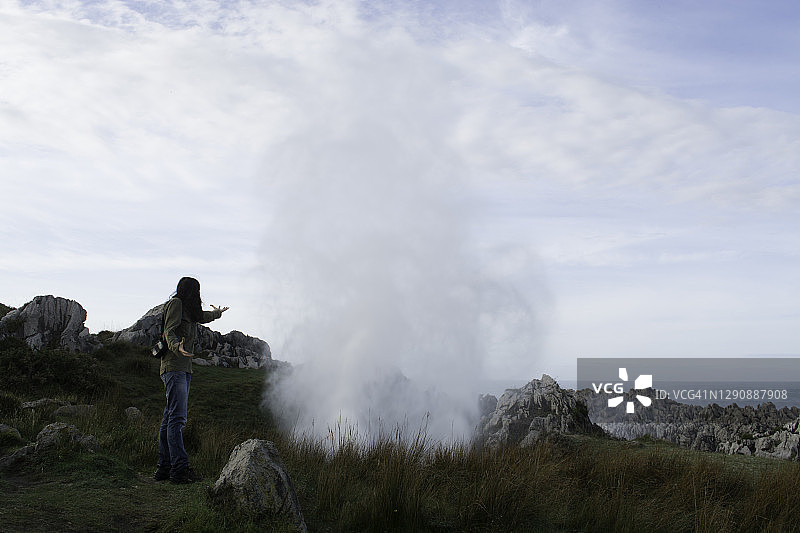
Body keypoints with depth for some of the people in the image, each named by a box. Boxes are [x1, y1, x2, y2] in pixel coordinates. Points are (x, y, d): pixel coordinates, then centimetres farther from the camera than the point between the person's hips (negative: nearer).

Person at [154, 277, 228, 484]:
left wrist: (217, 313, 63)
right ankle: (179, 469, -20)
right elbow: (169, 332, -14)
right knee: (177, 418, -15)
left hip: (184, 369, 10)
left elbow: (201, 317, 45)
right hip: (174, 367, -10)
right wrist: (177, 347, -34)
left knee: (170, 419, 7)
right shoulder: (175, 304, -3)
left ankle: (164, 468, 8)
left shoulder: (187, 309, 23)